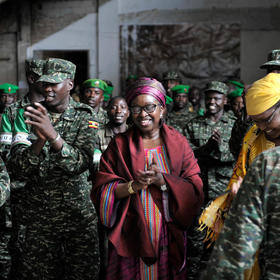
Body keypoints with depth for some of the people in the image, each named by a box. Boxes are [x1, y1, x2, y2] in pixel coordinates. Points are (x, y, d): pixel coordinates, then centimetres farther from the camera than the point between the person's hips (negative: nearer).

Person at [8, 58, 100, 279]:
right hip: (39, 217, 1)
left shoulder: (83, 117, -2)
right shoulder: (30, 116, 1)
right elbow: (19, 170, -8)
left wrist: (52, 134, -30)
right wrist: (40, 139, -25)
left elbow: (82, 163, -17)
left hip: (78, 214, -1)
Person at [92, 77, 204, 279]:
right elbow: (101, 190, -4)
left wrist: (163, 180, -18)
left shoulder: (178, 143, 4)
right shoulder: (119, 145, 1)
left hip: (169, 234, 1)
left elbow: (195, 190, -3)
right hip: (130, 236, -1)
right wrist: (134, 185, -20)